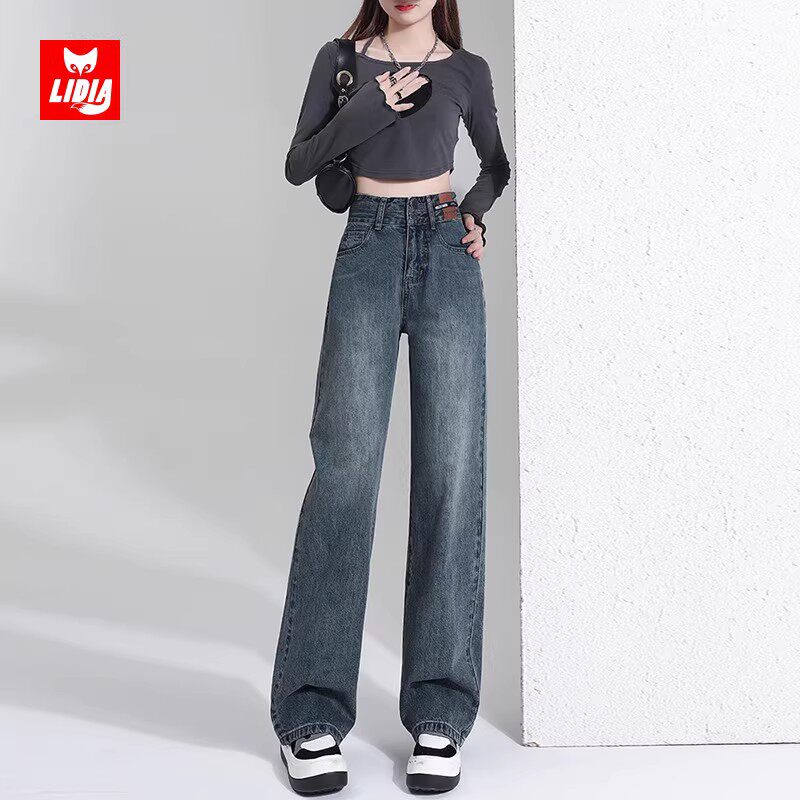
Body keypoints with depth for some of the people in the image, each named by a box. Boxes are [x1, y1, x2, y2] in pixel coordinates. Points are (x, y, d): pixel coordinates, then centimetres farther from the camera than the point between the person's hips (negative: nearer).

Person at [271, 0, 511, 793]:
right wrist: (369, 106, -6)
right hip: (367, 252, -1)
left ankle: (440, 712, 0)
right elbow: (298, 166, 5)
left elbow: (496, 163, 24)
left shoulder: (466, 69, 13)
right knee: (346, 463, -12)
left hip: (447, 257, 2)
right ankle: (311, 713, -3)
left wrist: (476, 214, 4)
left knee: (452, 468, -7)